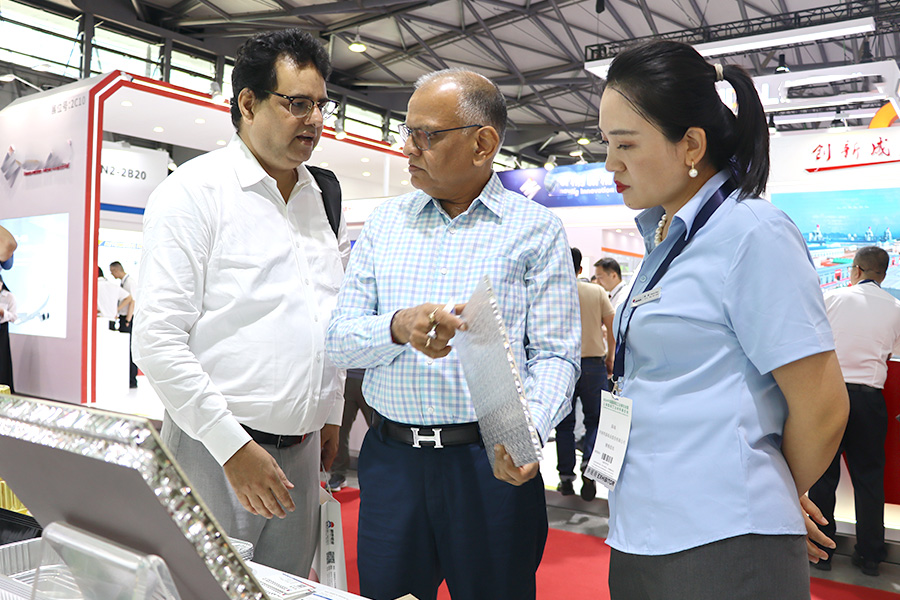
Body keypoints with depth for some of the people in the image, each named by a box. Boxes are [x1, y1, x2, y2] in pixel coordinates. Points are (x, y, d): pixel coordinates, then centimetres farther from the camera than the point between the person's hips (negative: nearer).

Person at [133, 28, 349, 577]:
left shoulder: (325, 196, 9)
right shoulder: (194, 192, -10)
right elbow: (157, 341, -16)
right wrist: (234, 445, -18)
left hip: (303, 448, 6)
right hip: (216, 449, -5)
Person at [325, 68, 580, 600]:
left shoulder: (537, 229, -1)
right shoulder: (384, 224, 8)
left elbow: (555, 355, -6)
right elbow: (340, 339, 3)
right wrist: (399, 328, -18)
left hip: (490, 462, -2)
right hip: (390, 456, 3)